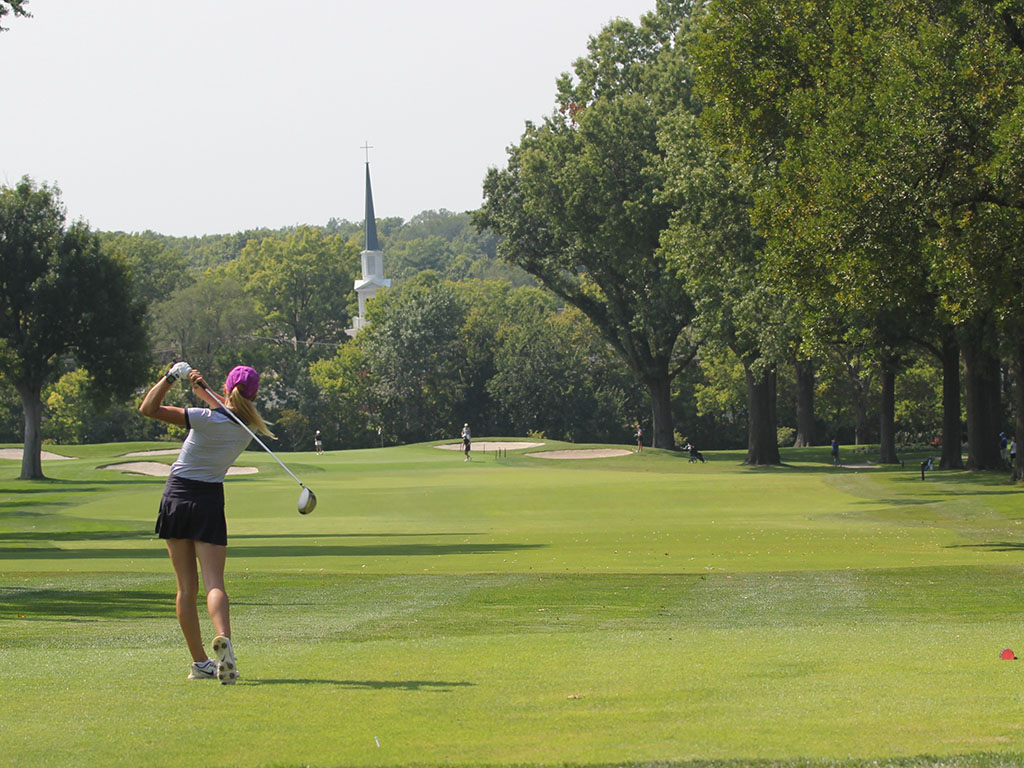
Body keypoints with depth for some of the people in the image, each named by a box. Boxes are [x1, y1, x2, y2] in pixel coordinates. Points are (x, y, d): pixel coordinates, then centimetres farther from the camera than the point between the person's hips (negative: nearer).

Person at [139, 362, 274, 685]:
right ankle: (223, 637, -36)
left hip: (176, 498, -1)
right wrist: (202, 389, 11)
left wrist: (171, 376, -14)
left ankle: (200, 662, 6)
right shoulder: (248, 427, -3)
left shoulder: (205, 419, -15)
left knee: (186, 587, 5)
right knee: (214, 582, -7)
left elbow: (148, 408, -18)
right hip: (210, 500, 1)